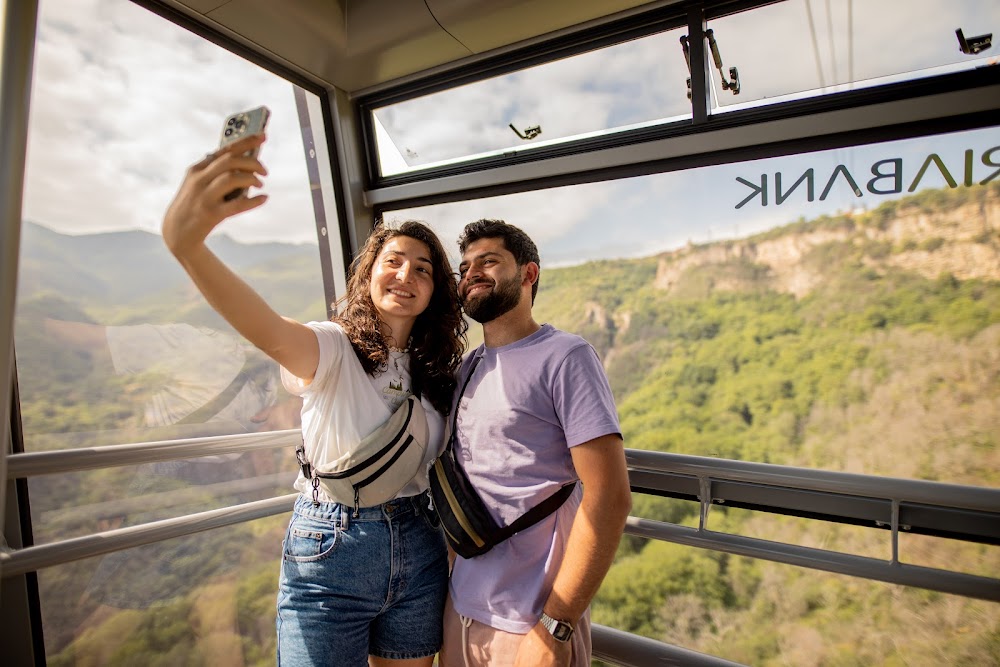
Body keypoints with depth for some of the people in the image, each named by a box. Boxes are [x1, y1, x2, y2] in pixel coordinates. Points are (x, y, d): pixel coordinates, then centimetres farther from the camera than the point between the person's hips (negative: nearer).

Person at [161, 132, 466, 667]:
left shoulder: (437, 372, 3)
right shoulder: (331, 349, -12)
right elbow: (268, 329, -34)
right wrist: (185, 241, -52)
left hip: (418, 554, 5)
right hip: (329, 556, -4)